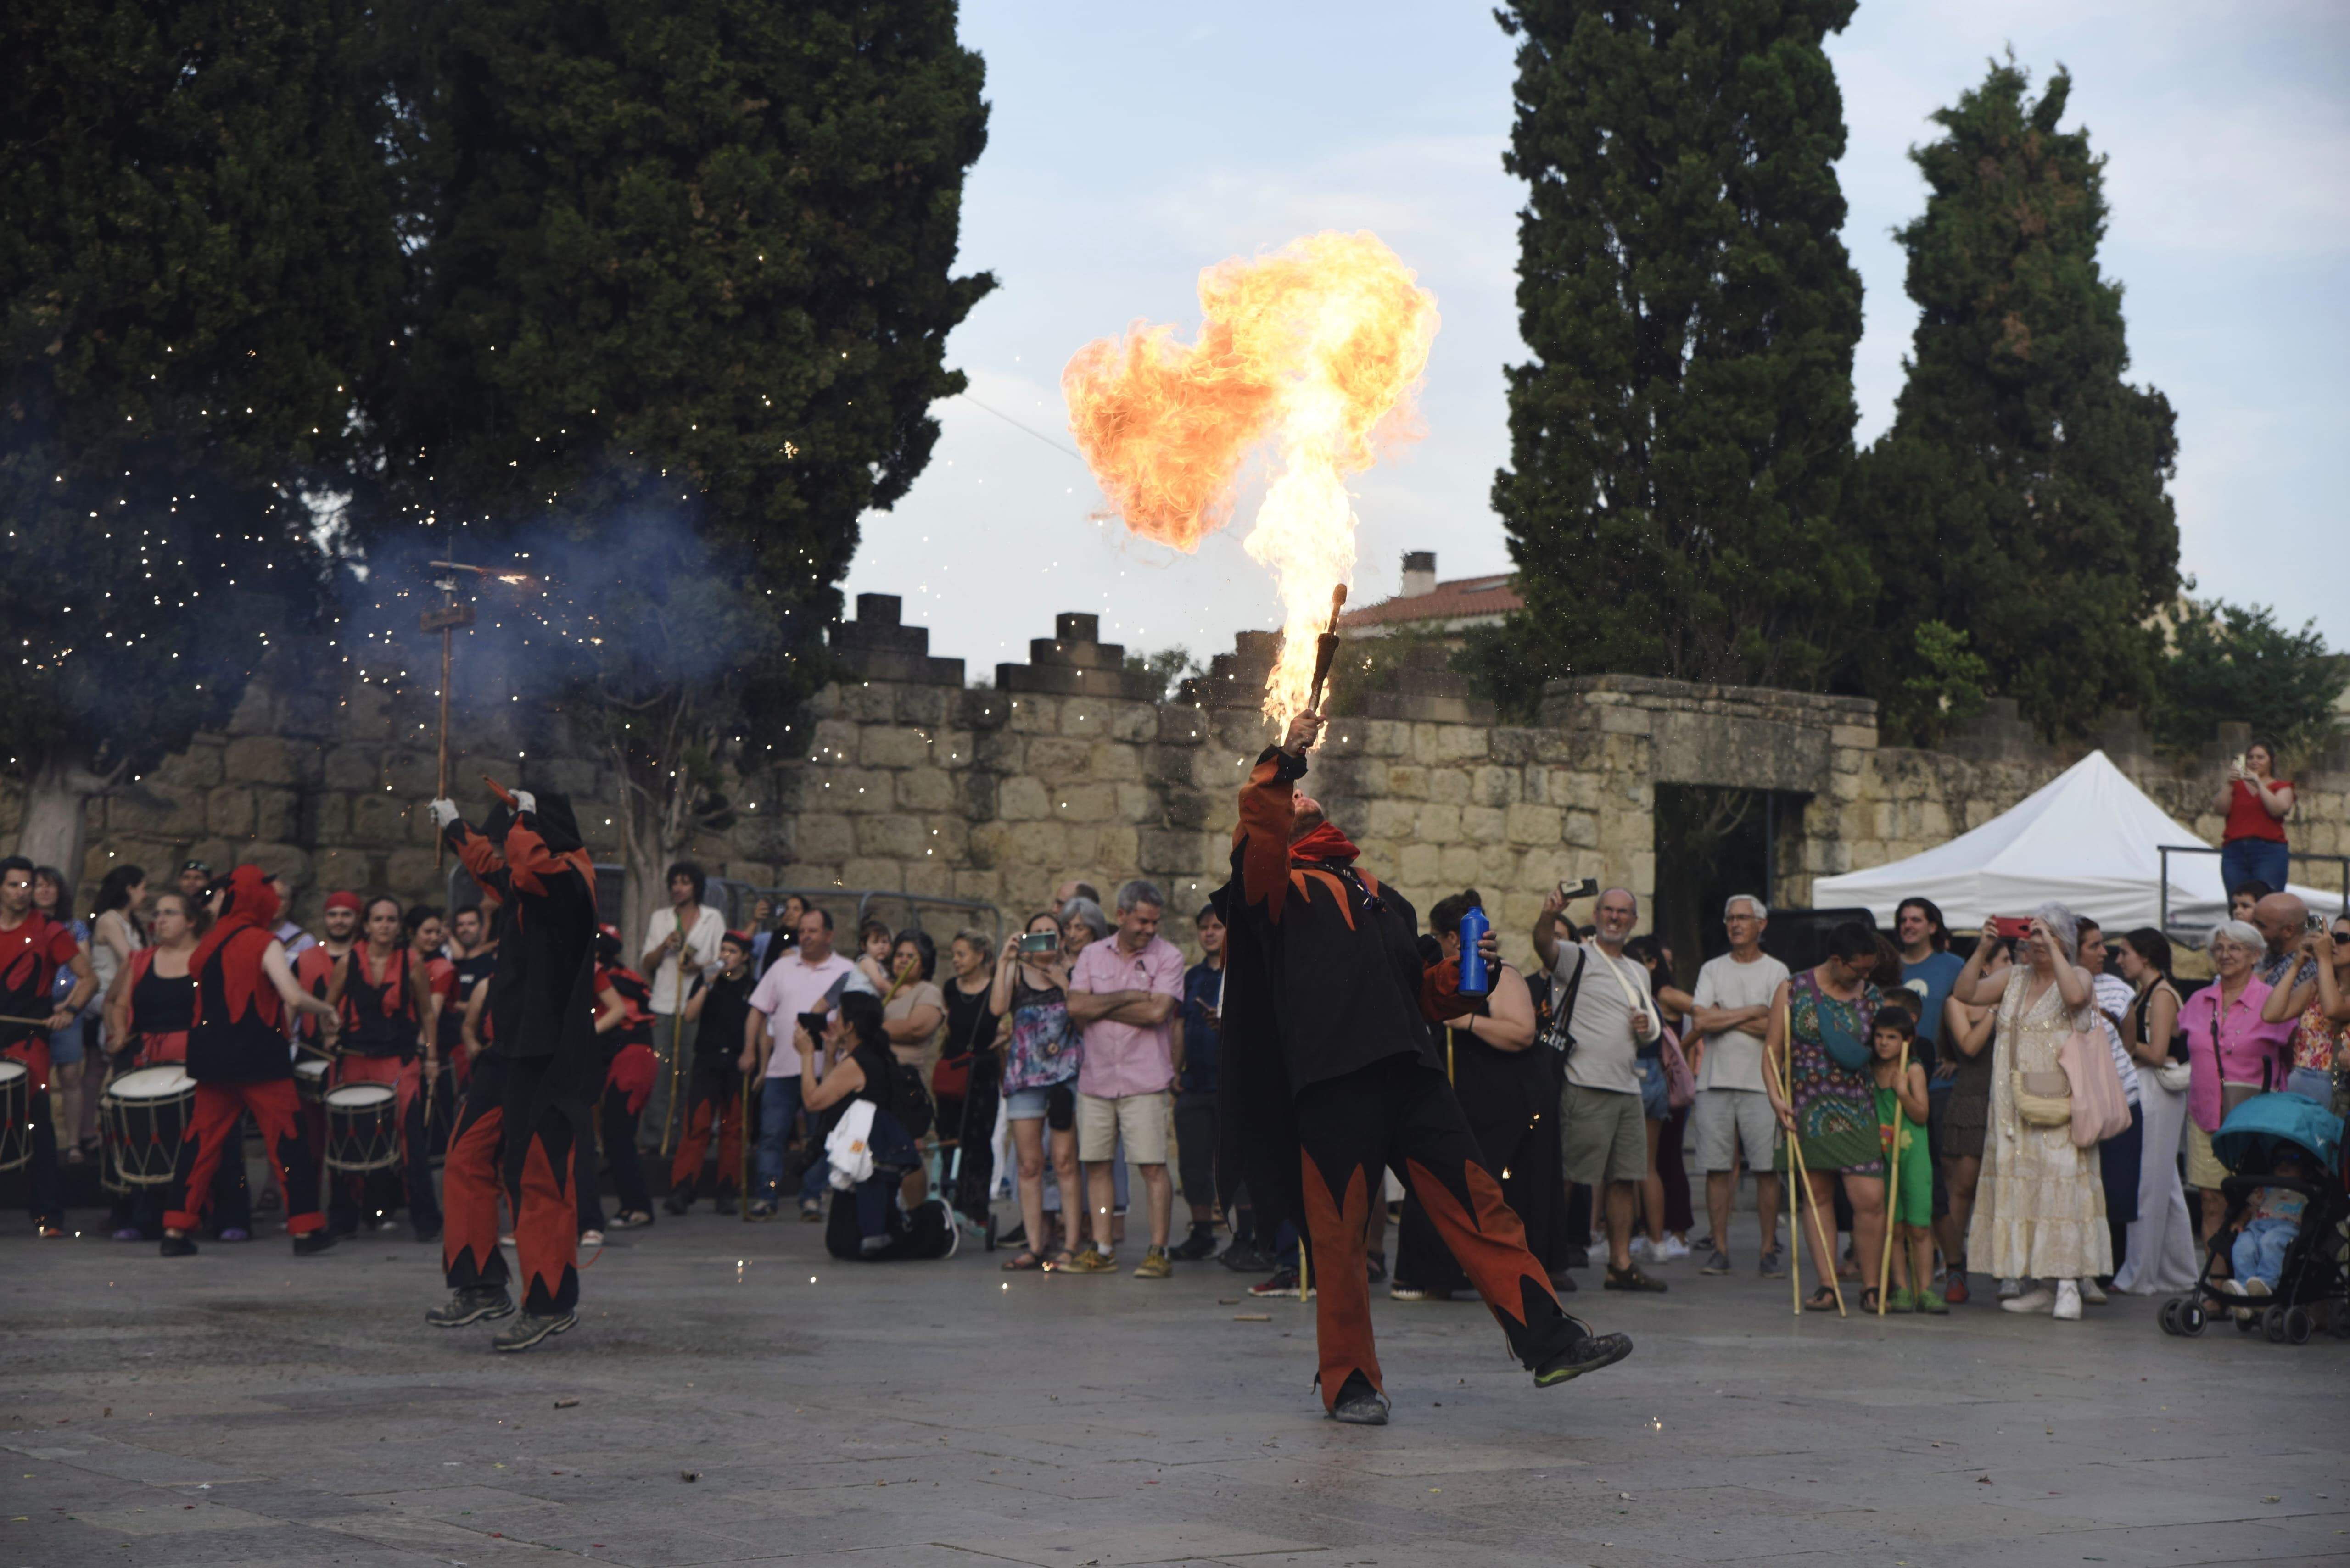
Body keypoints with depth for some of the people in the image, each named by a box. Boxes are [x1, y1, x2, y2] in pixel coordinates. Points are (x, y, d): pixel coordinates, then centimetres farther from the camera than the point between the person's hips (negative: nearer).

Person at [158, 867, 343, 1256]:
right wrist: (326, 1010, 0)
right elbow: (294, 998, -17)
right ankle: (306, 1229, 3)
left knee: (202, 1142, 9)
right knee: (288, 1140, 2)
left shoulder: (208, 943, 7)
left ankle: (176, 1228, 4)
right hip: (259, 1059, -5)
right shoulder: (264, 944, -10)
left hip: (212, 1057, 5)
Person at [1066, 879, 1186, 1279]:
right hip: (1096, 1077, 4)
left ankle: (1159, 1251, -2)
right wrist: (1129, 997, -10)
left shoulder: (1168, 956, -1)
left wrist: (1101, 1007, -5)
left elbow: (1157, 1012, -14)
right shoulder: (1093, 955, 10)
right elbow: (1076, 1007, -2)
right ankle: (1102, 1249, 14)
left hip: (1145, 1081, -4)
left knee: (1153, 1167, -6)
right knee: (1095, 1164, 6)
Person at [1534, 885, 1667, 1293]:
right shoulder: (1577, 957, 0)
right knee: (1573, 1180, -7)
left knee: (1626, 1180, 7)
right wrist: (1550, 914, -45)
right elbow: (1543, 944, -22)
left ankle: (1621, 1265, 12)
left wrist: (1646, 1028, 5)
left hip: (1628, 1088, 7)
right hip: (1586, 1087, -7)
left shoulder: (1639, 973, 21)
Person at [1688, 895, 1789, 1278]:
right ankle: (1720, 1250, 7)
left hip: (1761, 1084, -2)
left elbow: (1777, 1029, -8)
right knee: (1717, 1169, 1)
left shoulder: (1777, 972, 5)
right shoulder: (1712, 970, 12)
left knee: (1767, 1169, -4)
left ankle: (1769, 1250, 3)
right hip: (1715, 1081, 2)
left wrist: (1723, 1016, -5)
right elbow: (1702, 1021, -2)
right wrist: (1752, 1012, -4)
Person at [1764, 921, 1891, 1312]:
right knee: (1817, 1197, 3)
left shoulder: (1874, 997, 9)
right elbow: (1772, 1051, 2)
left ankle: (1870, 1285, 1)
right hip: (1808, 1110, 0)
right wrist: (1776, 1096, -13)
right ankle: (1826, 1284, 7)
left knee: (1870, 1198, -10)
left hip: (1858, 1111, 1)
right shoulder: (1793, 992, 3)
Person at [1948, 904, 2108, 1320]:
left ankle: (2068, 1284, -12)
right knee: (2021, 1187, 4)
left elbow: (2075, 995, -23)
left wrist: (2052, 946, -18)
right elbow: (1964, 993, 9)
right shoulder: (2015, 980, 15)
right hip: (2014, 1107, 6)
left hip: (2058, 1108, -6)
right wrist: (1983, 950, 0)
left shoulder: (2078, 976, 0)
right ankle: (2041, 1286, 9)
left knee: (2061, 1185, -12)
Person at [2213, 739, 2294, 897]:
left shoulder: (2281, 787, 14)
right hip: (2234, 852, 2)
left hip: (2269, 852, -2)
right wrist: (2228, 783, -7)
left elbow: (2278, 810, -6)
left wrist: (2259, 784, -10)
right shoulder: (2237, 786, 19)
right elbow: (2221, 810, 4)